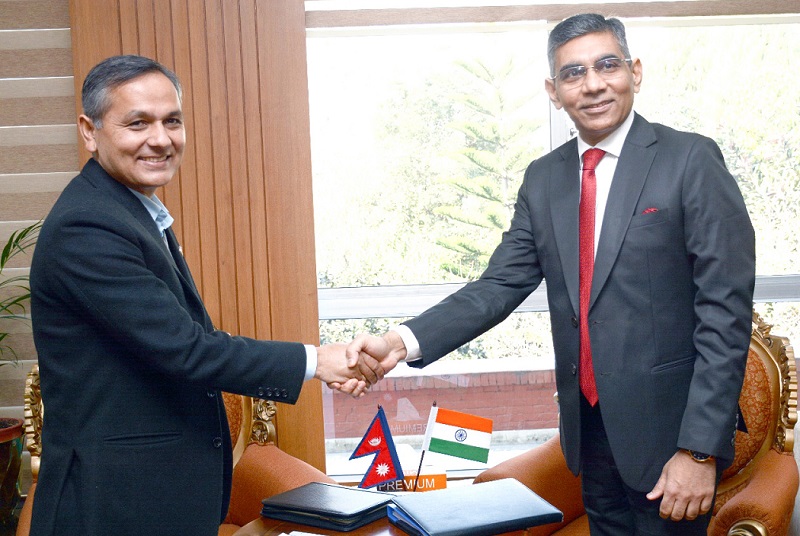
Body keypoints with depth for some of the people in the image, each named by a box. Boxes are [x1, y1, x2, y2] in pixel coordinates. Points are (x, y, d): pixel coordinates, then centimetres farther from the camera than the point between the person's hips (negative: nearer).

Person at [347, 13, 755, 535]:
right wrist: (404, 341, -17)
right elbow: (500, 285, 0)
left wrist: (700, 451, -17)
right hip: (589, 425, 5)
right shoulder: (543, 179, 6)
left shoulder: (691, 160, -10)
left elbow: (725, 311, -13)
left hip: (667, 425, -5)